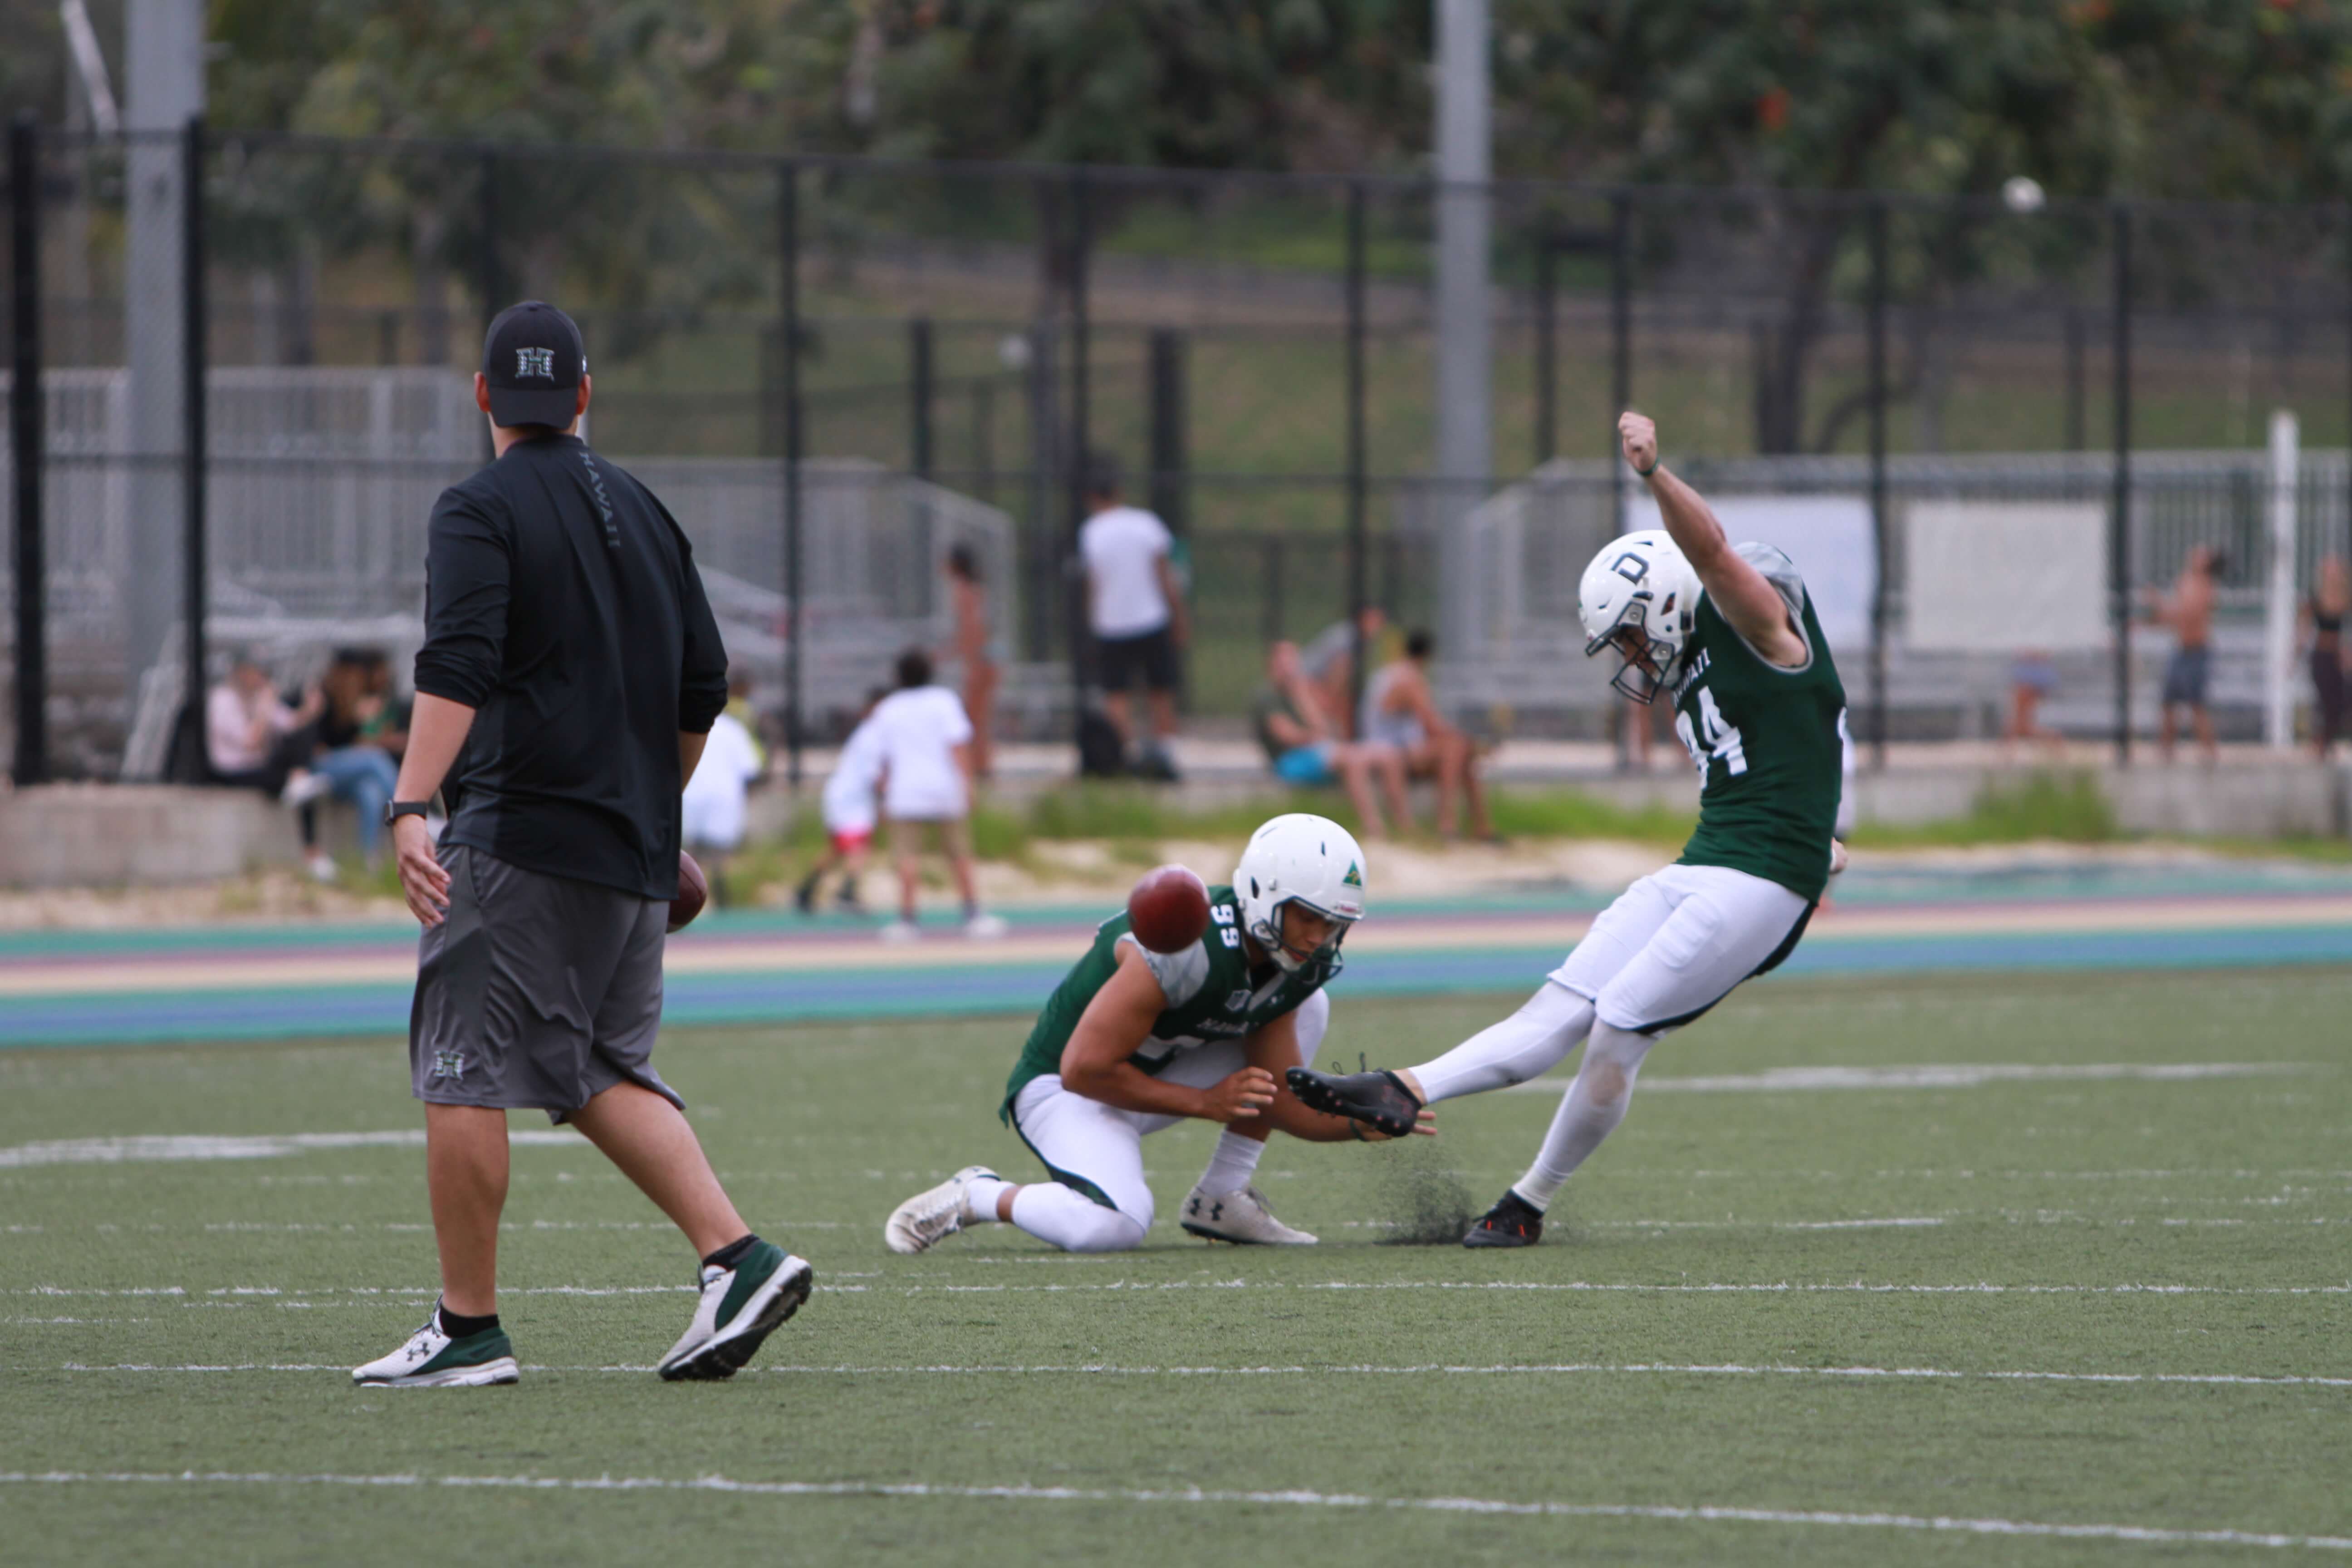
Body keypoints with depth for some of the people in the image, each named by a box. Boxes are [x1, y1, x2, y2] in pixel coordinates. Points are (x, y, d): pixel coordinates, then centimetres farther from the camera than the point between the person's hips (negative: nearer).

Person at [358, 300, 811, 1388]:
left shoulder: (478, 513, -5)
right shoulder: (642, 512, 16)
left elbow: (457, 673, -19)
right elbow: (704, 686, 18)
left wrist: (410, 808, -26)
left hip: (518, 843, -7)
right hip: (636, 851, 7)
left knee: (462, 1073, -2)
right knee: (602, 1071, 13)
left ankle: (468, 1327, -2)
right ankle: (735, 1253, -4)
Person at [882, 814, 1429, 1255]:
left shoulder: (1297, 968, -4)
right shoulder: (1187, 949, -31)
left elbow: (1284, 1100, 0)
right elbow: (1083, 1070, -27)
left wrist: (1363, 1122, -19)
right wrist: (1205, 1103, -20)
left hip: (1149, 1078, 9)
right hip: (1061, 1084, -9)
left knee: (1308, 1008, 1)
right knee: (1112, 1227, -36)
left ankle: (1221, 1199, 4)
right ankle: (975, 1197, -7)